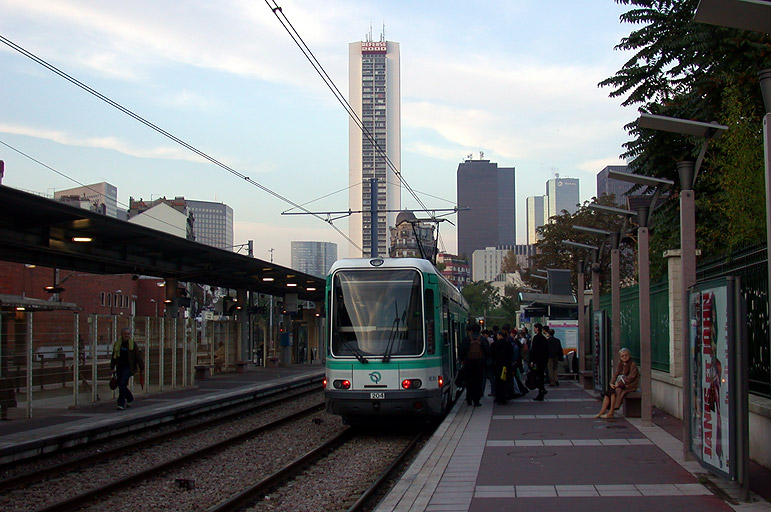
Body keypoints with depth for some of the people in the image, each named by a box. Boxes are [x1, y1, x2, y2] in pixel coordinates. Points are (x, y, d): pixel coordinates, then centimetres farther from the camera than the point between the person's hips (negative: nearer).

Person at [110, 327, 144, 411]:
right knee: (120, 385, 7)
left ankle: (121, 404, -13)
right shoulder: (117, 344, 9)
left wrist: (141, 367, 1)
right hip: (119, 367, 5)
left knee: (122, 384, -16)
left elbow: (138, 356, 0)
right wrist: (112, 367, 11)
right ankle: (130, 398, 34)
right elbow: (114, 356, 15)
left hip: (129, 367, -5)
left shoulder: (133, 344, -2)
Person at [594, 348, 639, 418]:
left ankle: (611, 413, -23)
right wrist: (612, 383, -9)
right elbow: (615, 374, 10)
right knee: (608, 391, -18)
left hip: (629, 385, -6)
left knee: (614, 391, -28)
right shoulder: (620, 364, 11)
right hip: (619, 384, 6)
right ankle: (602, 412, -21)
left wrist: (619, 383, -19)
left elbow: (631, 377, -16)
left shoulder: (632, 364, -10)